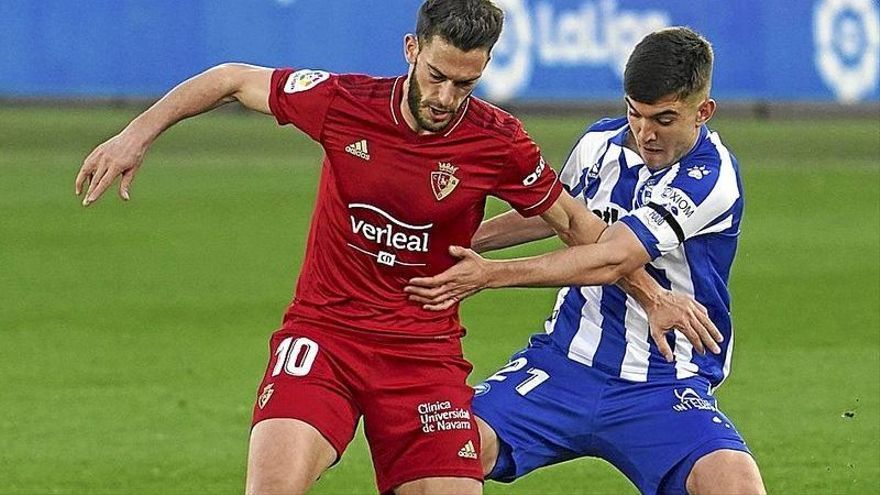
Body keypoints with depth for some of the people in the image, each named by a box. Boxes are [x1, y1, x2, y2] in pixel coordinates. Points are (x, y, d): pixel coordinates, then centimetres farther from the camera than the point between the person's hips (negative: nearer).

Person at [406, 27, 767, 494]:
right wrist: (458, 241, 18)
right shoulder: (600, 142, 3)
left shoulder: (711, 178, -17)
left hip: (662, 387, -5)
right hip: (564, 362, 5)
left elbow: (610, 261, -25)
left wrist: (491, 273, -29)